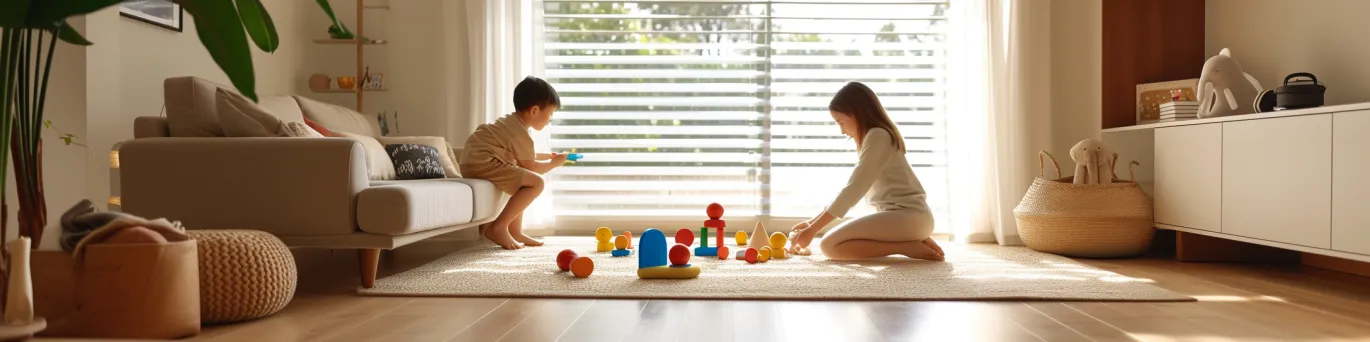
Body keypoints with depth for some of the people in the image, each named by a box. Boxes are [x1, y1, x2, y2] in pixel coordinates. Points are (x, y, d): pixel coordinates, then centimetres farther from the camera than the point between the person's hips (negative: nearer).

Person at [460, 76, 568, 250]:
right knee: (536, 183, -16)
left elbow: (523, 157, 31)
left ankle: (514, 230, 19)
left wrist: (548, 156, 29)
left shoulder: (512, 122, 18)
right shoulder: (521, 134, -13)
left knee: (524, 182, 25)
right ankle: (497, 227, -13)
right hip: (482, 163, -11)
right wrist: (554, 163, 8)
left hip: (474, 162, 11)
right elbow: (530, 167, -7)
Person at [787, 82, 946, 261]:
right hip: (898, 215, 10)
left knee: (830, 246, -17)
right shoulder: (874, 137, 21)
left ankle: (910, 246, -13)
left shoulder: (877, 135, -11)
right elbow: (851, 190, 21)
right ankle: (913, 240, 6)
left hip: (909, 216, -10)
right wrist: (812, 222, 16)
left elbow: (853, 190, -16)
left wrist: (812, 229, -12)